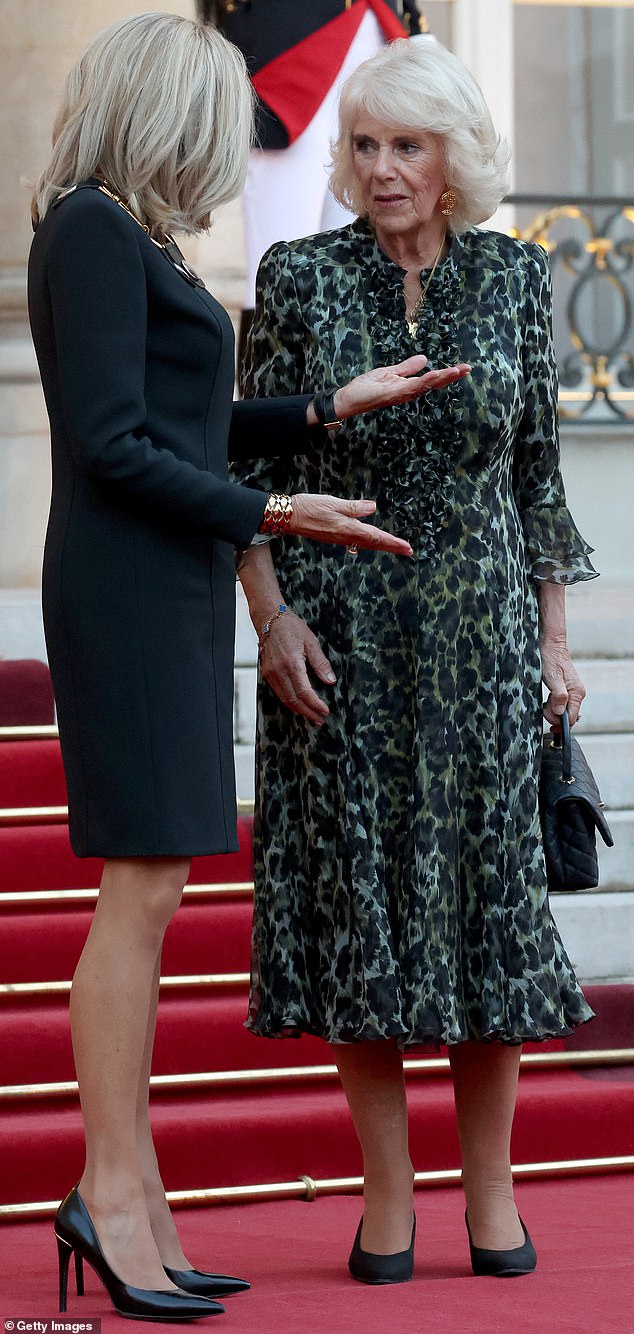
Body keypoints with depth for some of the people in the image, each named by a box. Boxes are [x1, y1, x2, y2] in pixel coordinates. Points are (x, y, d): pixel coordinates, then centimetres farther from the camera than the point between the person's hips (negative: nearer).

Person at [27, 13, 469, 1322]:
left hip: (168, 591, 10)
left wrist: (332, 408, 19)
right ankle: (111, 1188, -8)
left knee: (146, 896, 7)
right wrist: (268, 514, -11)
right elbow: (113, 445, -16)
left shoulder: (129, 237, 17)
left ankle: (133, 1196, 9)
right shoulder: (93, 230, -11)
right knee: (143, 882, -10)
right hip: (129, 587, -10)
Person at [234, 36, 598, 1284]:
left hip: (479, 631, 1)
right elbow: (253, 467, 0)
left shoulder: (514, 277, 3)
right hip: (340, 638, -1)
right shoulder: (300, 278, -2)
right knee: (359, 899, 1)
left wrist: (553, 640, 6)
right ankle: (385, 1199, 10)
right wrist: (273, 619, -11)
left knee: (488, 894, 3)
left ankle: (493, 1194, 13)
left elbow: (537, 467, 8)